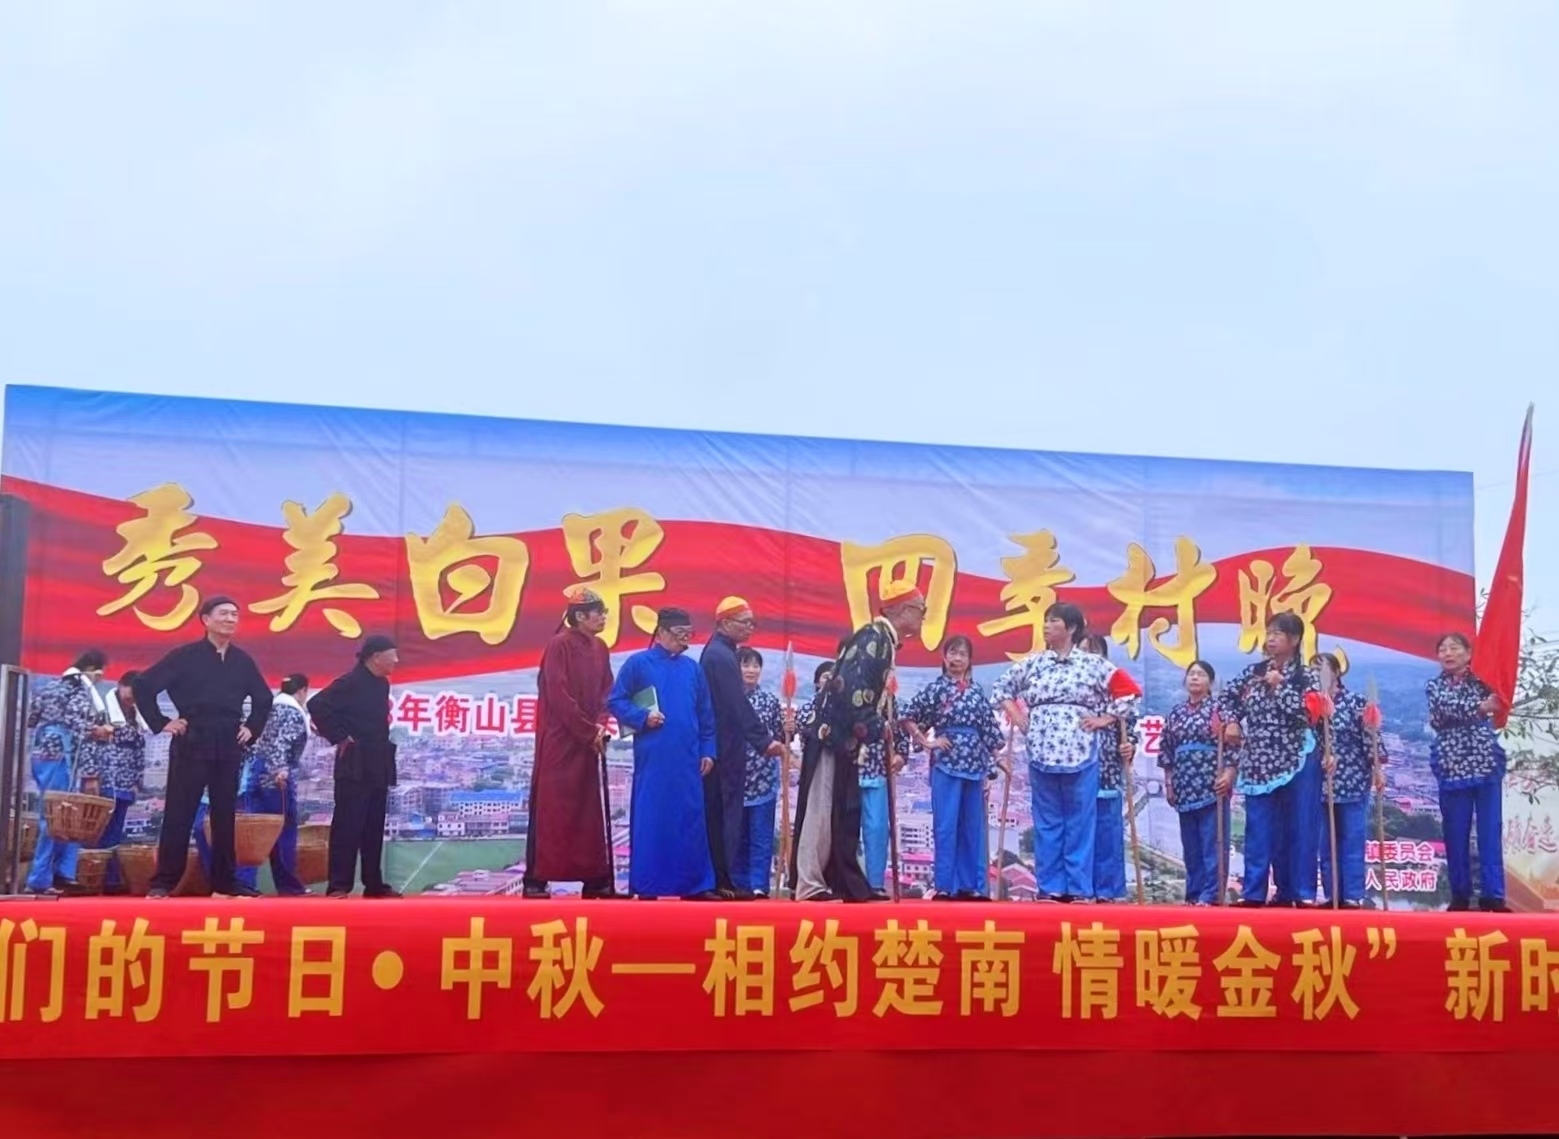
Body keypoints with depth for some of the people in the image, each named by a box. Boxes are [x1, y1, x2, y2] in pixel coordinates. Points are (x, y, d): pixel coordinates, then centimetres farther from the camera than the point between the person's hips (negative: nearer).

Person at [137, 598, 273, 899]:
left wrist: (252, 728, 13)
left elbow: (264, 698, 23)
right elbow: (144, 685, -6)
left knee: (225, 815, 8)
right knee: (178, 814, -2)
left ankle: (225, 882, 13)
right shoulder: (185, 656, -5)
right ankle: (163, 882, 2)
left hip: (229, 748, 4)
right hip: (191, 745, -4)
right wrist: (160, 723, -7)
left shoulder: (243, 661, 8)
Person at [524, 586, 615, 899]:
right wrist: (589, 731, -14)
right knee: (551, 807, -4)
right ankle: (536, 879, 1)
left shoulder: (599, 648, 10)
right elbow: (559, 696, -16)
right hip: (559, 740, -7)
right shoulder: (559, 645, -12)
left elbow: (606, 690, 10)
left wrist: (600, 725, -7)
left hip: (588, 742, 7)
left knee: (588, 809, 8)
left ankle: (594, 878, 13)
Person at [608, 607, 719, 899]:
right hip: (652, 758, -4)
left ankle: (695, 884, 11)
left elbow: (706, 714, 16)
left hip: (687, 759, 4)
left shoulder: (692, 668, 13)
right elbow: (615, 701, 0)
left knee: (691, 821, 5)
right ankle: (646, 886, 5)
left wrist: (707, 750, 9)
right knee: (650, 820, -2)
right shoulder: (638, 664, 0)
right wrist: (642, 718, -14)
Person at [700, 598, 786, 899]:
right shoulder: (722, 656, -15)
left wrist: (762, 738, 18)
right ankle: (727, 881, -5)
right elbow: (739, 705, -21)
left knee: (717, 814, 10)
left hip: (720, 746, 10)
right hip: (727, 747, -10)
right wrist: (764, 741, -20)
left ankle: (717, 879, 13)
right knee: (728, 813, -7)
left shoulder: (716, 652, 16)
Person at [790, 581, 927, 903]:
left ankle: (848, 885, 16)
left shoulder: (884, 641, 17)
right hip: (831, 735, -10)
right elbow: (850, 686, -25)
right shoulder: (873, 637, -14)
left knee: (846, 813, 11)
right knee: (821, 811, -7)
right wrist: (872, 727, -17)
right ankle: (809, 886, -4)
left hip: (845, 738, 10)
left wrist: (888, 740, 16)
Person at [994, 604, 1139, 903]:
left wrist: (1105, 719, -1)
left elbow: (1129, 690, 3)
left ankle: (1079, 888, 6)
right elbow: (1002, 688, 21)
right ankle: (1050, 887, 9)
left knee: (1080, 824, 1)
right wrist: (1016, 716, 9)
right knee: (1047, 825, 5)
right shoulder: (1031, 665, 8)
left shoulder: (1093, 664, 0)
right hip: (1042, 754, 2)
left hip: (1080, 755, -2)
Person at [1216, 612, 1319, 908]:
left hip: (1294, 762, -3)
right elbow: (1227, 697, 14)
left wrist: (1279, 685, -13)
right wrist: (1231, 721, -2)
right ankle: (1253, 893, 3)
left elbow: (1303, 713, -16)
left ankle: (1296, 893, 5)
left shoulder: (1305, 677, -3)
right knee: (1259, 832, 3)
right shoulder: (1254, 672, 9)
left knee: (1298, 830, 0)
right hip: (1258, 763, 4)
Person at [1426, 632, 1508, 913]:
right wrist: (1479, 707, -22)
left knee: (1490, 830, -3)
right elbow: (1445, 706, -13)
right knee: (1455, 833, 2)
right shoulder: (1434, 686, 8)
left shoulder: (1483, 680, 9)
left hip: (1486, 761, 0)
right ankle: (1460, 895, 9)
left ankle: (1492, 895, -1)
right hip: (1452, 765, 0)